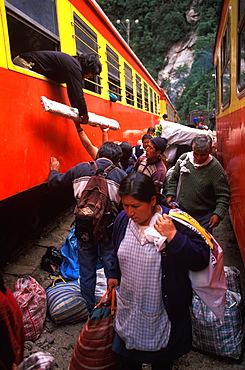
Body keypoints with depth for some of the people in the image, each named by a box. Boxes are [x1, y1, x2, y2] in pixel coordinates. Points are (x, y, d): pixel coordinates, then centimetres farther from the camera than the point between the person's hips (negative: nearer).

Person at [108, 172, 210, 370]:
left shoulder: (175, 222, -24)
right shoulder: (122, 219, -8)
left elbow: (202, 259, -26)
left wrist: (172, 235, -35)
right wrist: (114, 276, 15)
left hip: (163, 311, -4)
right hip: (128, 309, 4)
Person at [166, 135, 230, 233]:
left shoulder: (216, 169, -16)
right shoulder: (183, 158, -5)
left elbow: (223, 196, -12)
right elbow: (174, 179, 11)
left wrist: (218, 214, -23)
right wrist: (170, 195, 3)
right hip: (180, 211, 4)